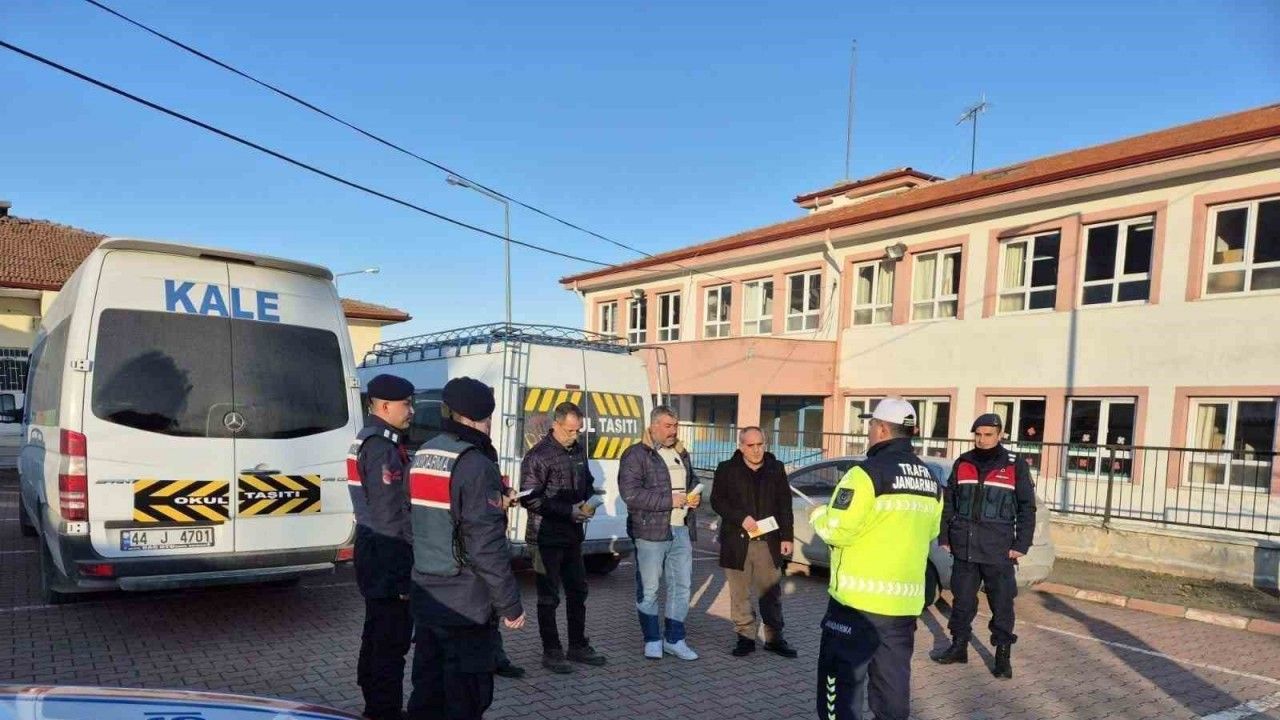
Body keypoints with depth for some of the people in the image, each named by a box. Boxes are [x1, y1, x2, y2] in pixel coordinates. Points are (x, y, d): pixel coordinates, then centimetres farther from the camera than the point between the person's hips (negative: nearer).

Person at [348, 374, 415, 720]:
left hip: (375, 548, 11)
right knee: (392, 637, -3)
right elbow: (390, 514, -22)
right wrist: (403, 570, -19)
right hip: (386, 551, -11)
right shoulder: (382, 446, -19)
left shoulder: (369, 439, 14)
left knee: (378, 633, 20)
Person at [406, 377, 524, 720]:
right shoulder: (475, 464, -18)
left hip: (425, 597, 8)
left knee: (427, 692, 17)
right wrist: (510, 604, -13)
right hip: (463, 604, -8)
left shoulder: (421, 456, 9)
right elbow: (487, 546, -20)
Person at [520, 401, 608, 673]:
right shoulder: (538, 456, -15)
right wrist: (570, 511, -21)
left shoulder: (578, 450, 6)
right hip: (547, 536, -7)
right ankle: (551, 652, 16)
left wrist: (589, 501, -3)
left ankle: (578, 647, 29)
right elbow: (530, 498, -19)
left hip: (573, 534, 7)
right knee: (549, 596, 4)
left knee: (578, 591, 15)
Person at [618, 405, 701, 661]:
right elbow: (630, 493, -17)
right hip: (651, 531, -6)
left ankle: (675, 639, 22)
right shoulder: (636, 455, -6)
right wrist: (670, 500, -18)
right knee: (649, 589, 3)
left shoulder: (681, 454, 17)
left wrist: (696, 498, 5)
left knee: (682, 586, 9)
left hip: (682, 530, 6)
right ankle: (652, 640, 18)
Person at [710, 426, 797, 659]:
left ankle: (774, 638, 19)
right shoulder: (727, 470, 1)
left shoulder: (776, 469, 7)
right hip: (737, 542, -1)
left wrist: (786, 537, 0)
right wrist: (741, 518, -15)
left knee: (771, 593, 8)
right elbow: (717, 501, -3)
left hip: (769, 542, 1)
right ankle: (745, 637, 17)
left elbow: (784, 506, 7)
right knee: (740, 594, 6)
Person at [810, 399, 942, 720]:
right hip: (906, 600, 7)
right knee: (893, 682, 17)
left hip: (860, 598, -7)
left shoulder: (869, 472, -16)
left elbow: (837, 530, -18)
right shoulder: (929, 479, 8)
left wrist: (818, 515, 2)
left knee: (841, 679, 3)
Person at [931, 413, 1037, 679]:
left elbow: (1027, 508, -1)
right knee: (962, 600, 12)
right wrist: (944, 537, 7)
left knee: (1002, 604, 4)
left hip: (998, 550, -3)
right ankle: (958, 646, 25)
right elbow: (949, 502, 11)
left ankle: (1003, 655, 17)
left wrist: (1021, 545, -7)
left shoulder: (1016, 465, -2)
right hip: (964, 547, 3)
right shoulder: (962, 463, 6)